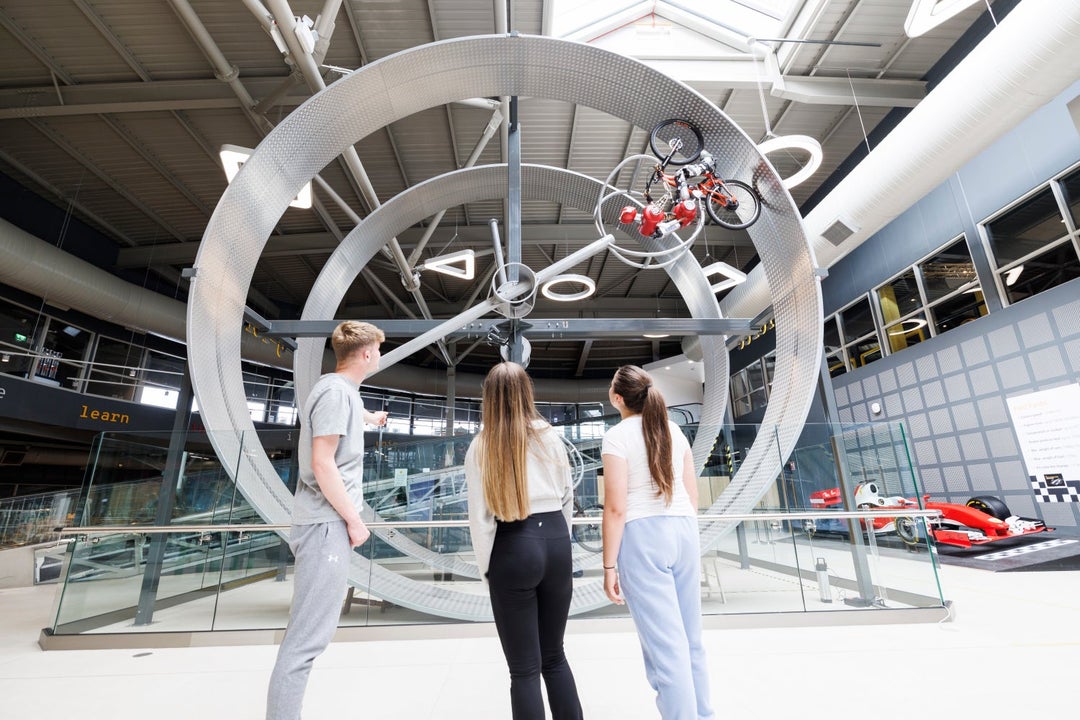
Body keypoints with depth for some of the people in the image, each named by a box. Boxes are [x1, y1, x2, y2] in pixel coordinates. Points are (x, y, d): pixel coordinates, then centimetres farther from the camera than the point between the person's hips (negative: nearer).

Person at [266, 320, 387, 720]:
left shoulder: (341, 388, 13)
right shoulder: (336, 391, -16)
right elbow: (322, 463, -22)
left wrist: (371, 417, 59)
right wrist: (353, 519, -15)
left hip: (325, 522, 10)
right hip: (327, 524, -10)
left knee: (308, 627, 19)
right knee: (308, 635, -4)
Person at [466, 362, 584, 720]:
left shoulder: (480, 447, -6)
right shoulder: (550, 436, 0)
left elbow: (480, 517, -6)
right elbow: (567, 496, 7)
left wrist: (486, 567, 5)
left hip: (512, 550, -3)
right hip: (556, 542, 4)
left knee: (524, 668, 13)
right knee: (554, 655, 23)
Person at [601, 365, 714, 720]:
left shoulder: (617, 436, -11)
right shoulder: (674, 430, 7)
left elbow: (616, 508, -14)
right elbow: (692, 495, 11)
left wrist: (609, 566, -7)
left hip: (642, 536, -6)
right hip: (684, 530, 7)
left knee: (665, 645, 3)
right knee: (690, 638, 19)